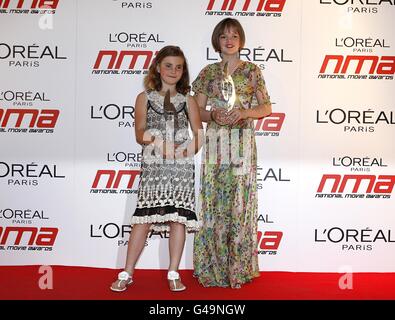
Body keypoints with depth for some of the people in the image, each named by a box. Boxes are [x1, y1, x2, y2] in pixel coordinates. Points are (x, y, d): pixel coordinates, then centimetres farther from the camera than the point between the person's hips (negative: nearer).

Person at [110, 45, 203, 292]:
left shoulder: (187, 100, 12)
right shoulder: (145, 97, 9)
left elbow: (199, 135, 7)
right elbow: (140, 134, 1)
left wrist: (188, 149, -12)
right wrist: (155, 141, -18)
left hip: (181, 166, 1)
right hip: (153, 165, -1)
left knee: (178, 216, 0)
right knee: (144, 217, -4)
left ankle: (173, 274, 12)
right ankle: (127, 273, 6)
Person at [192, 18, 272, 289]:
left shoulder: (252, 70, 6)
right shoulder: (208, 72, 9)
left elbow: (267, 108, 6)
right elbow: (198, 111, 9)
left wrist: (244, 112, -12)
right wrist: (214, 115, -12)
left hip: (243, 142, -1)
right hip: (215, 142, 1)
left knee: (240, 201, -1)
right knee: (214, 201, 1)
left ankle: (239, 268, 10)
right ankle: (213, 266, 12)